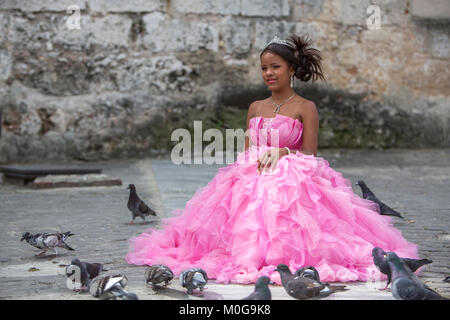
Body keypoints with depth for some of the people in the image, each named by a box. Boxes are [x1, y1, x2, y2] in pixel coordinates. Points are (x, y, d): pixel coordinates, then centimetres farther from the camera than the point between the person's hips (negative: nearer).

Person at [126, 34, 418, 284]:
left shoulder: (305, 108, 1)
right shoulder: (256, 108, 16)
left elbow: (309, 156, 0)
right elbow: (246, 153, 17)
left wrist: (283, 152, -17)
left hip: (294, 183, -4)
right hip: (252, 182, 4)